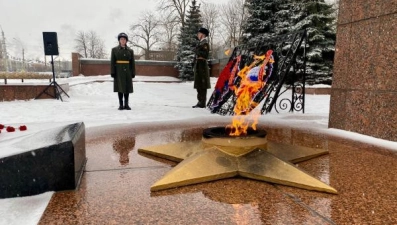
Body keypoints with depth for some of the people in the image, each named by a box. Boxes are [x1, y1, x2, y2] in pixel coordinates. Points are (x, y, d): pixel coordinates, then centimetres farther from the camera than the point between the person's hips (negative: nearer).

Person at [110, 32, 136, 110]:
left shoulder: (130, 50, 7)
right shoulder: (114, 49, 3)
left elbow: (132, 63, 6)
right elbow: (112, 62, 0)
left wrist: (133, 73, 1)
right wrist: (112, 72, -8)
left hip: (127, 71, 2)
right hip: (119, 71, -2)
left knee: (127, 87, 2)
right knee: (120, 87, 0)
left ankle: (126, 104, 10)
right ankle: (121, 105, 6)